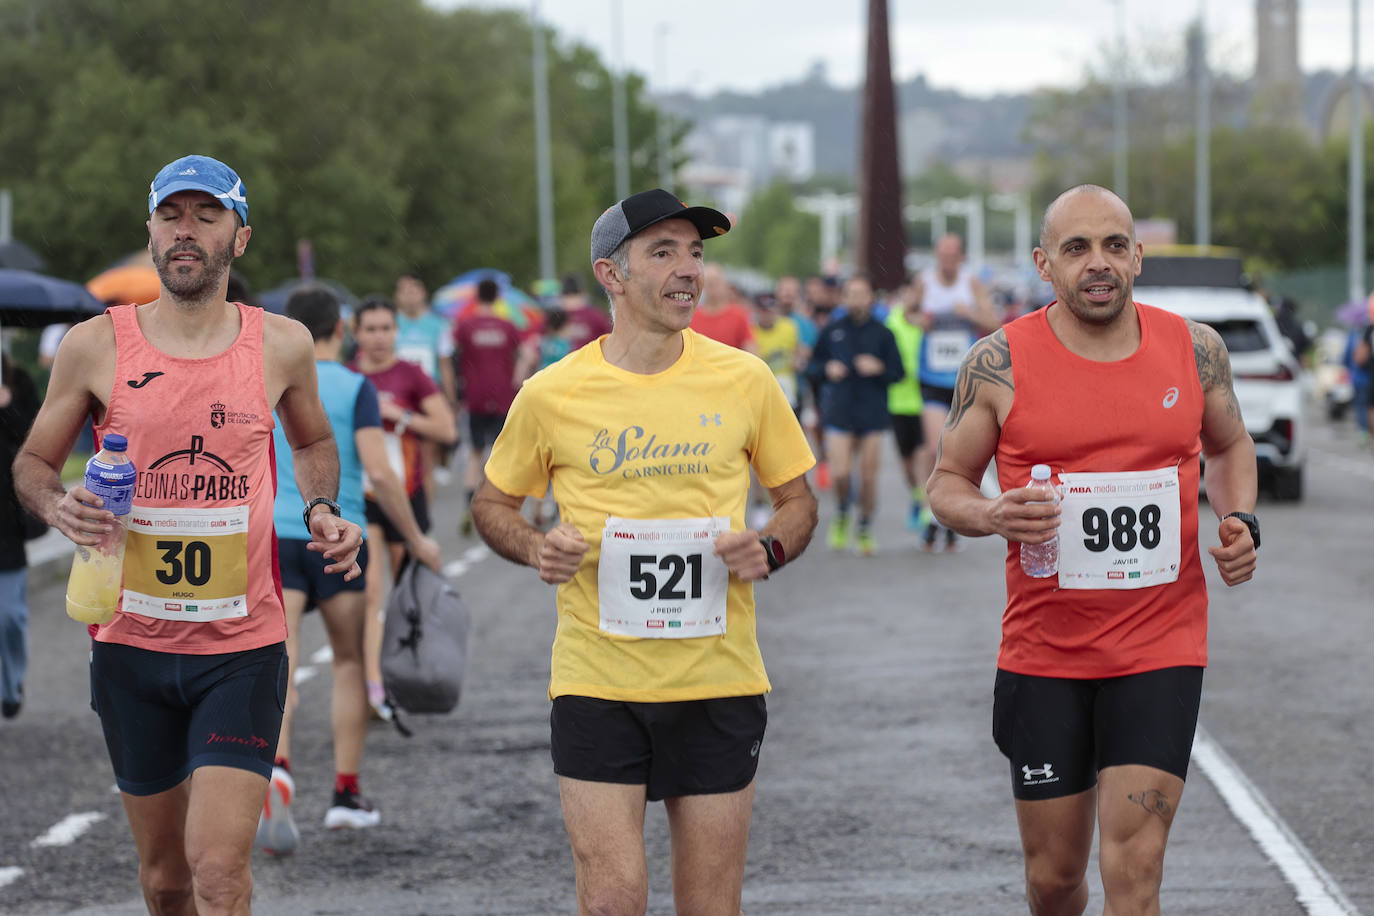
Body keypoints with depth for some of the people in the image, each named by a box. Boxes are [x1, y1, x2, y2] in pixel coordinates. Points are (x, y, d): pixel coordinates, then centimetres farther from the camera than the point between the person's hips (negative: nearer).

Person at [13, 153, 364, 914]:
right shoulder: (96, 345, -2)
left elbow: (313, 442, 22)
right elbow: (33, 462, 9)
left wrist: (320, 509, 2)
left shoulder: (281, 345, 2)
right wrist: (57, 506, -14)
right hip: (132, 643, 1)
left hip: (243, 644, -1)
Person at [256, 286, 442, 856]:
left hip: (274, 536, 1)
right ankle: (346, 794, 16)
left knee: (278, 663, -8)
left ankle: (276, 766, -35)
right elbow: (379, 473, -10)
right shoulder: (355, 389, -2)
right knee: (349, 661, 15)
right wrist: (416, 540, 0)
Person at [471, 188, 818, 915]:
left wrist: (769, 550, -8)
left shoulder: (743, 380, 2)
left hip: (718, 682, 2)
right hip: (596, 682, -1)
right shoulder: (552, 396, -2)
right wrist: (536, 549, -9)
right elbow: (493, 504, 12)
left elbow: (797, 499, 13)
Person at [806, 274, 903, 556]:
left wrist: (879, 369, -16)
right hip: (839, 411, 0)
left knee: (868, 475, 2)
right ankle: (841, 513, 20)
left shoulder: (882, 333, 2)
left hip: (872, 413, 0)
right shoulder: (832, 330, 4)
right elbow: (813, 366, 13)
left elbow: (898, 372, 3)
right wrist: (827, 369, -8)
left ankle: (865, 530, 19)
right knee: (840, 474, -11)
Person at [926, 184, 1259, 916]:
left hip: (1161, 653, 0)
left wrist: (1240, 521, 0)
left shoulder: (1194, 349, 2)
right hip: (1043, 654, 0)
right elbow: (946, 482, 5)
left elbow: (1230, 447, 20)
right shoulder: (1000, 363, -4)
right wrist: (992, 516, -17)